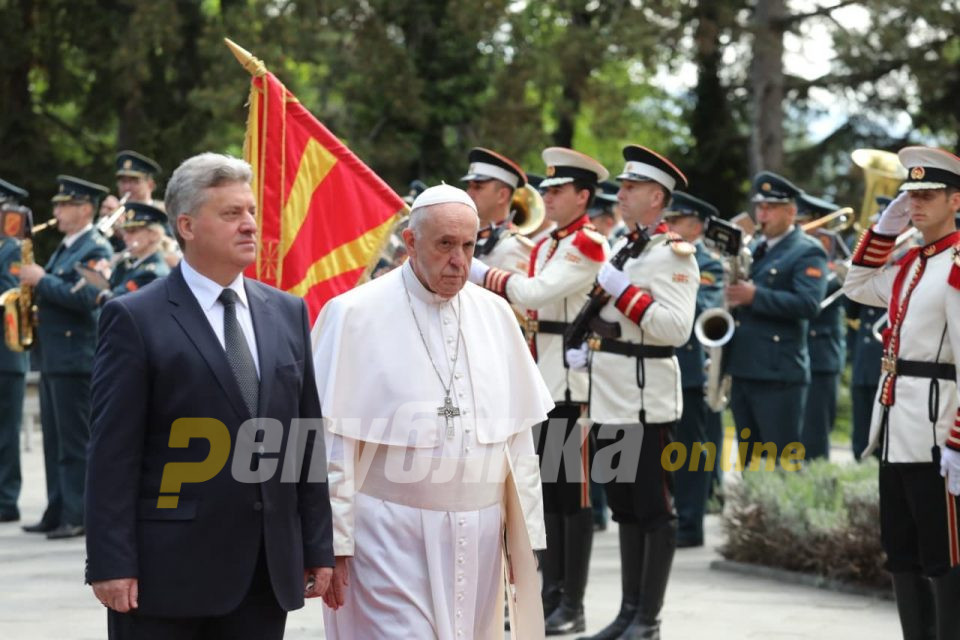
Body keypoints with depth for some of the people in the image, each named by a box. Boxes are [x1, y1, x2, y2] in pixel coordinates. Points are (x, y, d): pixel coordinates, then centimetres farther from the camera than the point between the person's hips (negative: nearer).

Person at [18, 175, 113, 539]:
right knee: (55, 440, 11)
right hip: (53, 356, 10)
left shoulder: (95, 249, -10)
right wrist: (35, 285, 6)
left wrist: (42, 280, -17)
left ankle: (78, 517, -5)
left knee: (75, 442, -7)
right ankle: (57, 512, 16)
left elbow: (85, 297, -23)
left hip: (75, 357, -10)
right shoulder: (65, 247, 19)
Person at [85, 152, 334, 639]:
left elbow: (307, 439, 13)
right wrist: (111, 564, -13)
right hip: (168, 569, -5)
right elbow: (113, 453, -8)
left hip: (267, 573, 5)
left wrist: (318, 546, 9)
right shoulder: (135, 319, -4)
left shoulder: (287, 313, 12)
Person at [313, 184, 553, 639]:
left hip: (477, 534, 5)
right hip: (391, 535, -5)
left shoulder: (495, 314, 8)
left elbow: (518, 435, 11)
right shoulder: (355, 315, -6)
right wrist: (332, 542, -10)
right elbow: (332, 442, -7)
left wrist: (525, 534, 9)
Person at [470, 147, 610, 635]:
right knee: (545, 487, 11)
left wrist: (480, 273, -15)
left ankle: (572, 606, 1)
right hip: (541, 381, 9)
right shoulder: (544, 245, 17)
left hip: (573, 382, -9)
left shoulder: (589, 245, -11)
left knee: (573, 490, -4)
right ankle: (550, 594, 18)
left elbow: (537, 292, -21)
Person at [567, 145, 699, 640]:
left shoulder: (675, 254, -9)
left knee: (654, 509, -1)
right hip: (609, 399, 8)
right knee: (625, 508, 12)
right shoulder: (618, 248, 15)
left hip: (648, 401, -8)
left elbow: (676, 329, -20)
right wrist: (587, 349, 8)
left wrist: (621, 288, -21)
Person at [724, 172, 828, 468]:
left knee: (783, 461, -6)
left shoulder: (807, 253, -5)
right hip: (742, 370, 8)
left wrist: (755, 296, -24)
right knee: (750, 462, 12)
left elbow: (809, 304, -20)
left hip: (778, 374, -8)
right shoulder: (752, 249, 19)